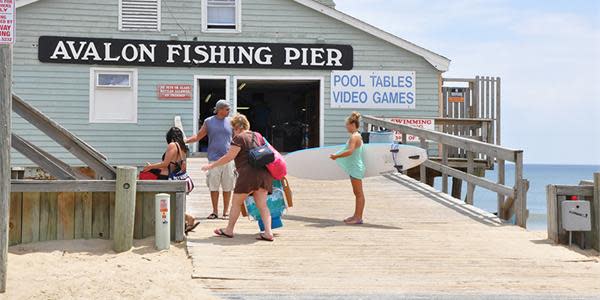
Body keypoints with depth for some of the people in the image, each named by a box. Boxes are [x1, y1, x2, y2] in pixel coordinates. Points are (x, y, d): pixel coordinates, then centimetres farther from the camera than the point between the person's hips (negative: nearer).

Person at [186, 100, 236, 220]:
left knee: (227, 187, 2)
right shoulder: (208, 122, 6)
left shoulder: (231, 122, 9)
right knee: (213, 187, 0)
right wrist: (184, 141, -4)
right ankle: (215, 212, 10)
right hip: (214, 159, 0)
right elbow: (198, 136, 9)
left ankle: (226, 211, 11)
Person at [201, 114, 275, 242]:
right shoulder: (258, 136, 17)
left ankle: (229, 230, 18)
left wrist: (212, 165, 4)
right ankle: (268, 232, -5)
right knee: (262, 204, 6)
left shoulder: (239, 138, -4)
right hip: (264, 173, 7)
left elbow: (229, 157, -5)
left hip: (249, 173, -7)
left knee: (236, 202, 8)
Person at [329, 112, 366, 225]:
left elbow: (350, 151, -29)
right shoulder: (356, 136, 14)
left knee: (359, 193, -5)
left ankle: (358, 217, -2)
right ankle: (356, 216, 21)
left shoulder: (354, 137, -17)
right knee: (357, 193, 14)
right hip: (354, 168, 10)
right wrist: (337, 156, 14)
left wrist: (336, 156, -22)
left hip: (356, 168, -10)